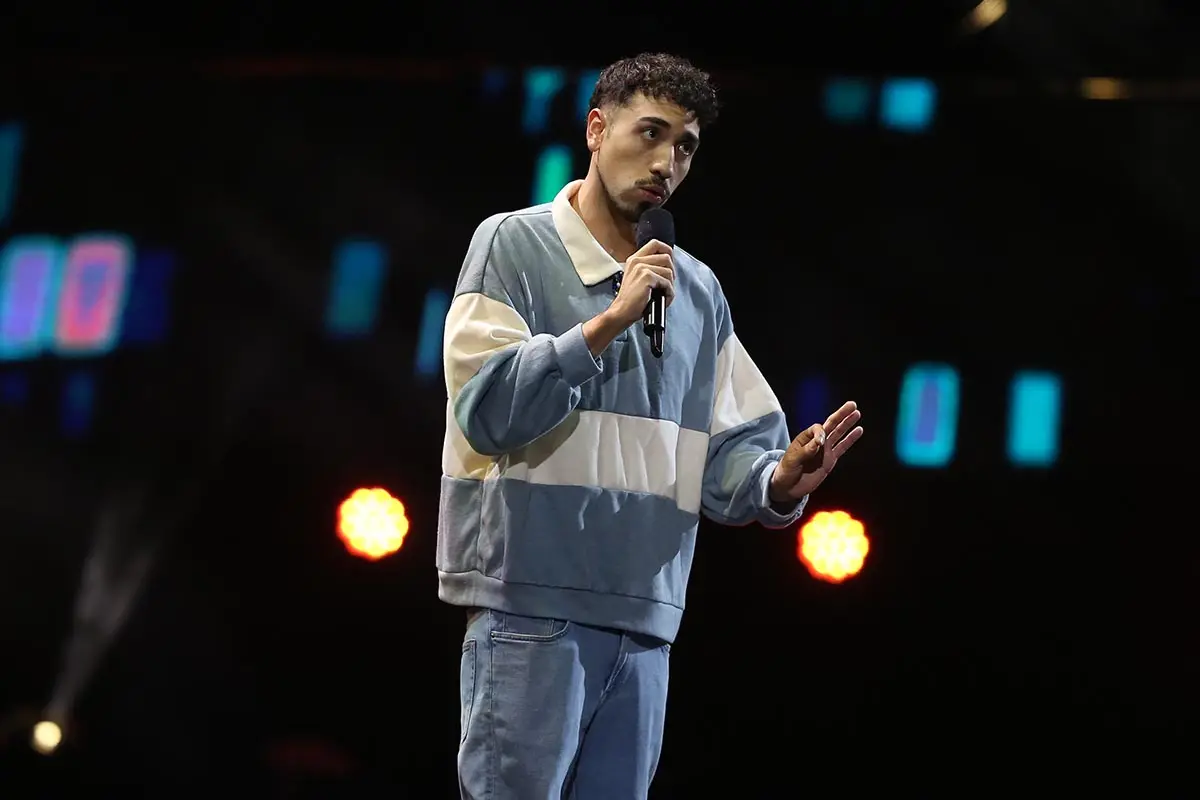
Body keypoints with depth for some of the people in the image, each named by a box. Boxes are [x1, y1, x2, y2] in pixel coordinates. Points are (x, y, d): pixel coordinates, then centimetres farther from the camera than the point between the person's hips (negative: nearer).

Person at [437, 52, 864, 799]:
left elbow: (731, 448, 11)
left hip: (645, 619, 5)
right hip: (532, 604, -5)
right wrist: (608, 324, -17)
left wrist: (778, 483, -11)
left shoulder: (698, 289, 15)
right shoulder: (514, 244, 0)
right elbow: (486, 410, -12)